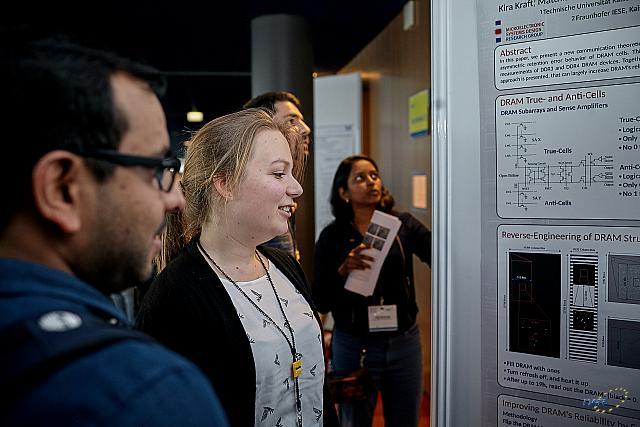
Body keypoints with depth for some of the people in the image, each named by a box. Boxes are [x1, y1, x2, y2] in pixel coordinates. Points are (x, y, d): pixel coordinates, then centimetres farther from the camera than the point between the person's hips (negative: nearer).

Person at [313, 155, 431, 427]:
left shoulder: (403, 225, -1)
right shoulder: (332, 236, -5)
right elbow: (320, 303, -8)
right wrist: (343, 270, -24)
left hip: (404, 343, 2)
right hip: (354, 346, -1)